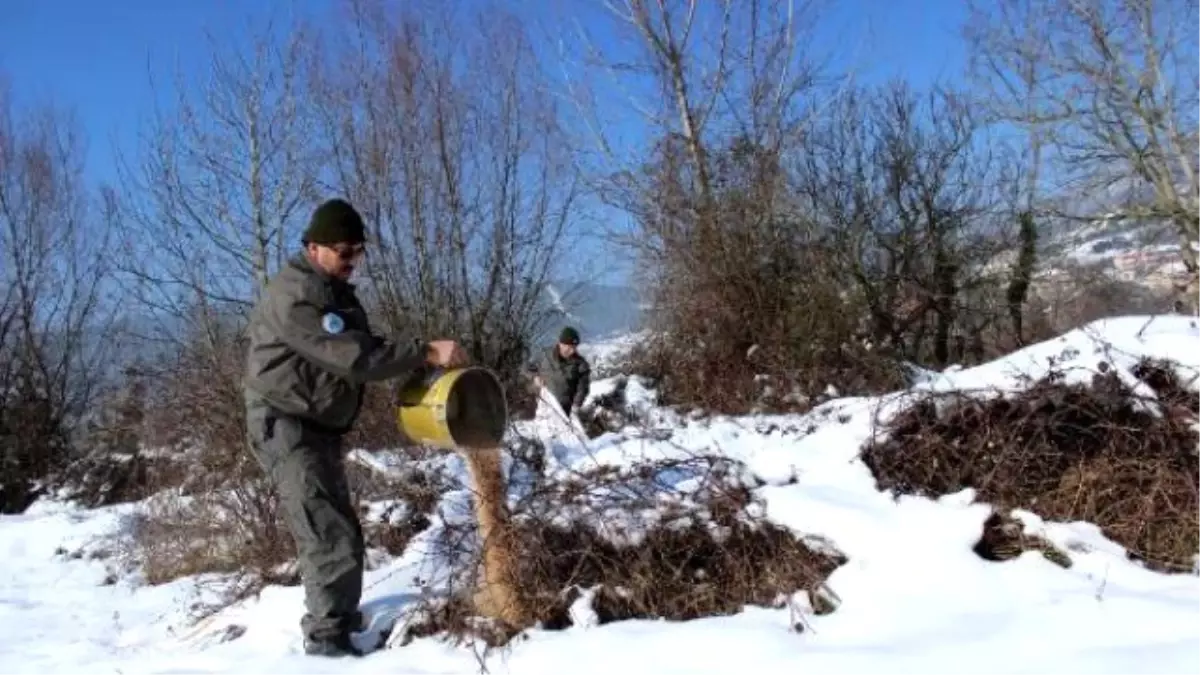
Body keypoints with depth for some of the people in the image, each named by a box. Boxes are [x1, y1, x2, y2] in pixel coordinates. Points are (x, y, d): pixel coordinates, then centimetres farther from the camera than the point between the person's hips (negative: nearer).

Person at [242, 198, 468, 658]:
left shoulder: (336, 292, 13)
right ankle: (328, 637, -7)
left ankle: (334, 619, 37)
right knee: (333, 534, -15)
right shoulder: (294, 294, -21)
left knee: (334, 529, 21)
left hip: (319, 426, 10)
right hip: (286, 426, -10)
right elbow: (351, 356, -31)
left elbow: (362, 348, 10)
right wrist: (425, 353, -33)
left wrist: (418, 364, -7)